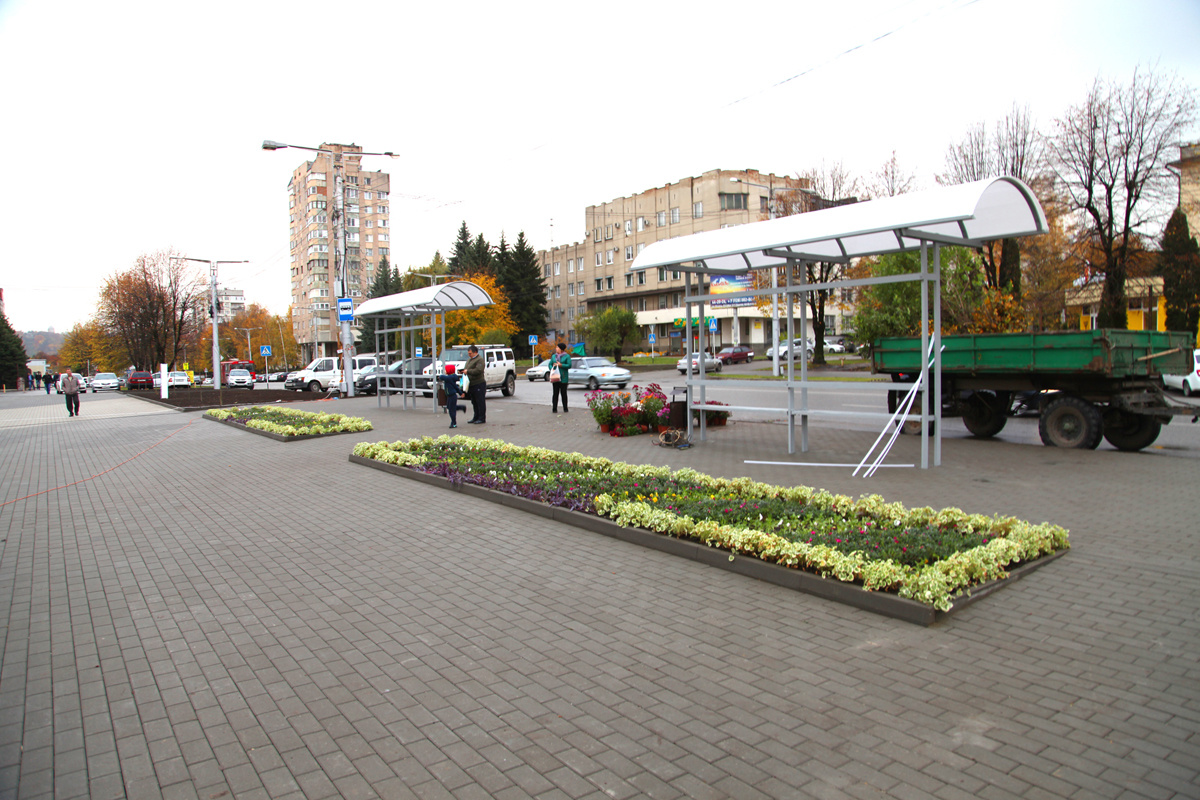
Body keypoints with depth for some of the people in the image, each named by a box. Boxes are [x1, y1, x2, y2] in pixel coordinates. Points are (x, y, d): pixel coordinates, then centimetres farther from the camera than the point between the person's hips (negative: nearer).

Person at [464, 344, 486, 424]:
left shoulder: (480, 359, -12)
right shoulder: (469, 359, 19)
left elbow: (478, 370, -24)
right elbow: (465, 368, 28)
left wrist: (468, 371, -18)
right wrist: (463, 370, 5)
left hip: (478, 384, -9)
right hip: (471, 385, 9)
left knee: (480, 402, -4)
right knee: (474, 402, 14)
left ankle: (482, 418, 0)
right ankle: (475, 417, 21)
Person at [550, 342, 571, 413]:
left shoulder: (567, 356, 2)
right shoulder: (554, 356, 16)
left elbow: (569, 365, -6)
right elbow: (550, 364, 13)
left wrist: (561, 365, -15)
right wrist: (552, 368, -7)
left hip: (563, 378, -3)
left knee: (563, 393, -1)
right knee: (555, 393, 0)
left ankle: (565, 409, 6)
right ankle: (554, 409, 2)